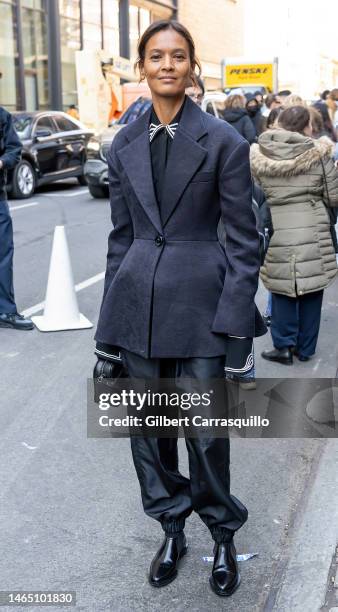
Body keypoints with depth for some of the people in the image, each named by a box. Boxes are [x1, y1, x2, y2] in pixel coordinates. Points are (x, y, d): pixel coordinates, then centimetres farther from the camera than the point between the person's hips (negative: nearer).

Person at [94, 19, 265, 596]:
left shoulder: (223, 141, -6)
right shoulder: (124, 144, 6)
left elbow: (243, 236, -5)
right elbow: (121, 234, 11)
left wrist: (235, 320, -11)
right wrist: (112, 317, 10)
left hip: (199, 297, -4)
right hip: (138, 296, 4)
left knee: (205, 427, 3)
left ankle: (222, 535, 29)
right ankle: (172, 528, 34)